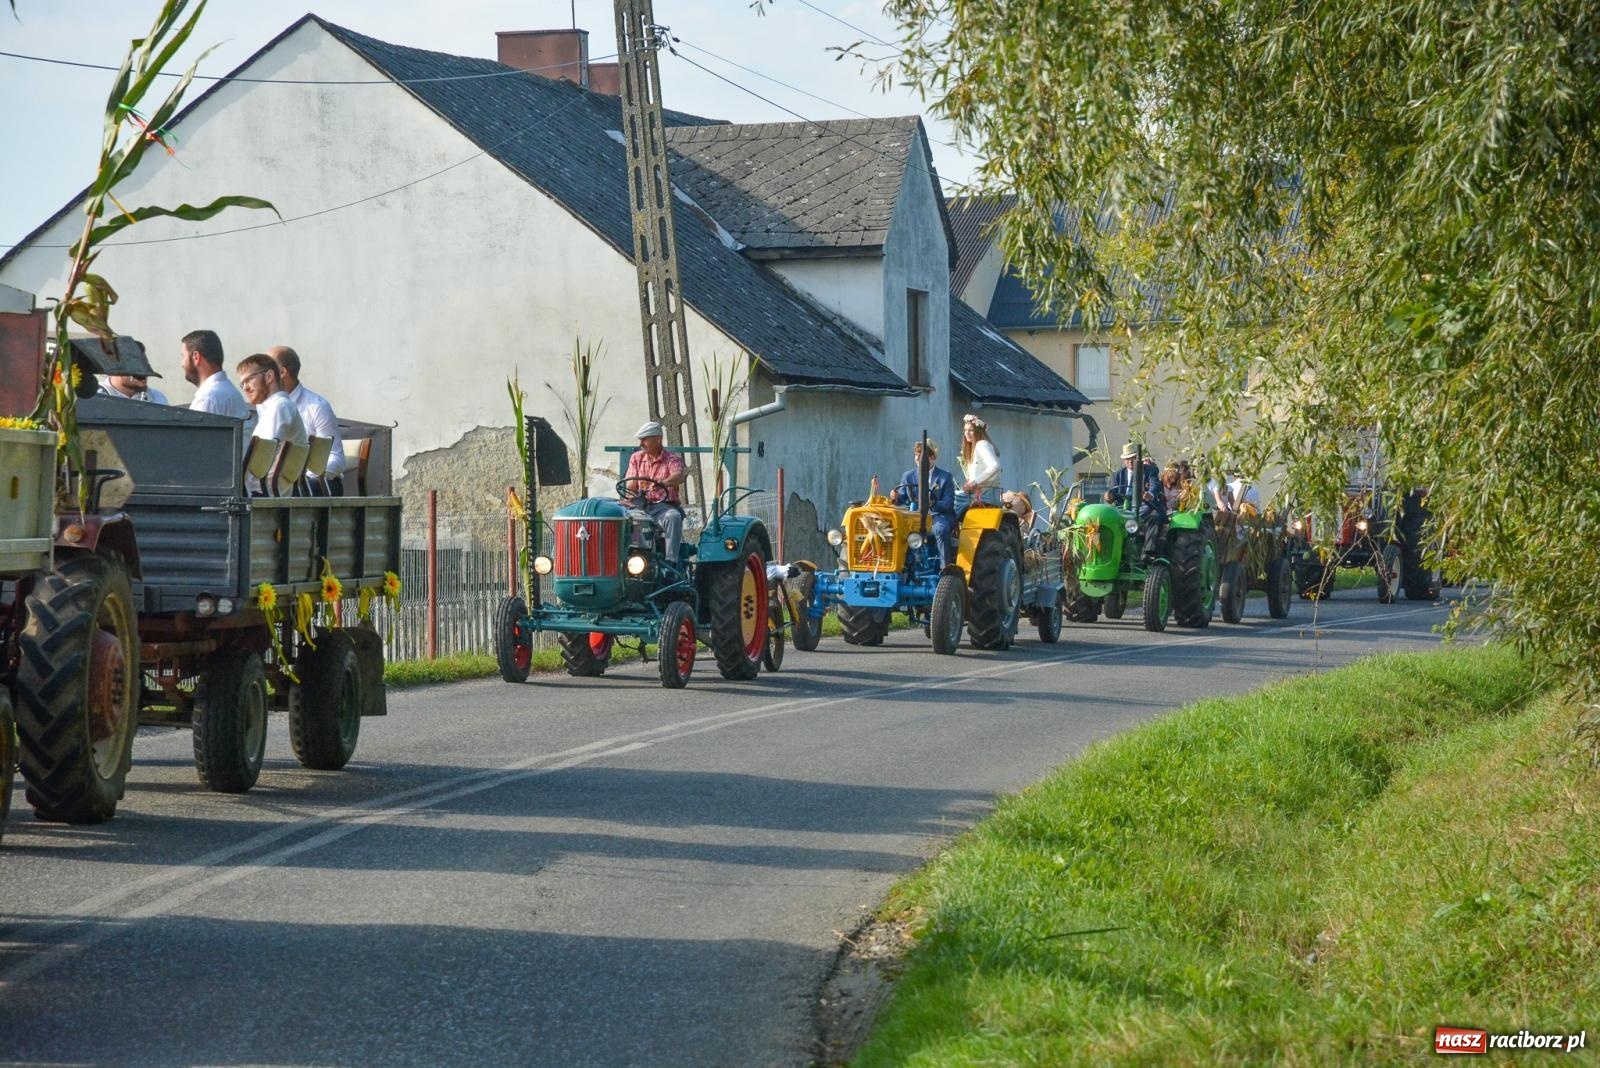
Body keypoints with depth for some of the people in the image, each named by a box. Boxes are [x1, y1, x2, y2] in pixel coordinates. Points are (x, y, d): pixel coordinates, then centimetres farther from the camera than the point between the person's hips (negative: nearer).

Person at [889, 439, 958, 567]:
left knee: (941, 529, -37)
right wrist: (895, 498, -16)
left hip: (938, 515, -3)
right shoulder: (908, 476, 15)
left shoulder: (946, 477, 3)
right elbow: (902, 498, 9)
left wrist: (932, 504, -26)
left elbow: (948, 504, -5)